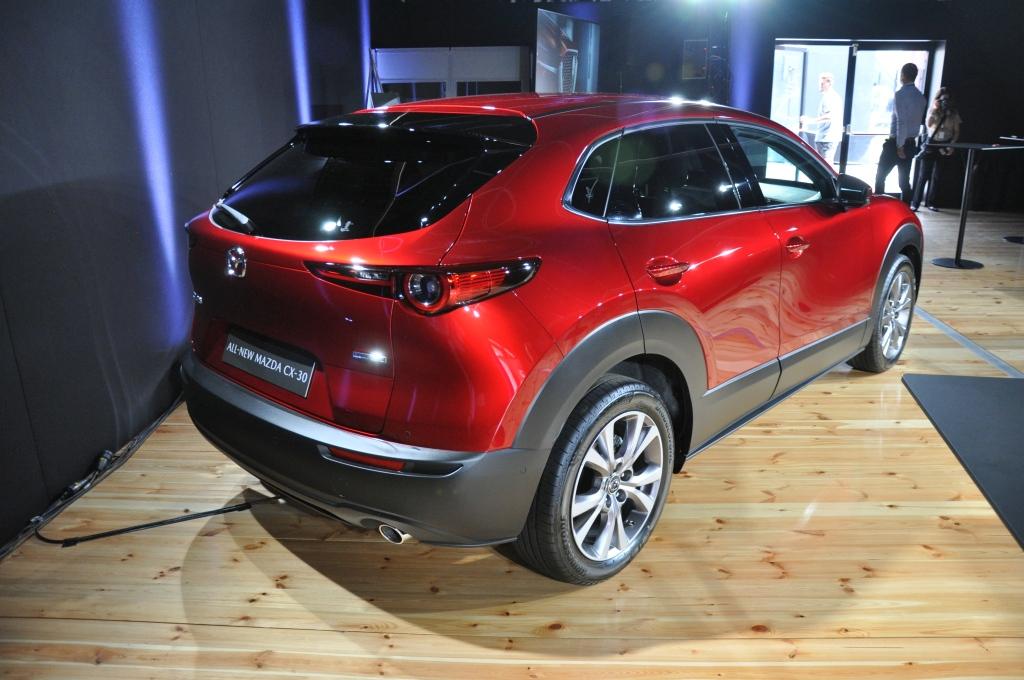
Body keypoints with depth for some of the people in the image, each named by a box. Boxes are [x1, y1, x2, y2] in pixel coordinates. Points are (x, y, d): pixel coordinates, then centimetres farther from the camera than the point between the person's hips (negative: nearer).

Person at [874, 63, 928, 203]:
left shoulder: (900, 94, -12)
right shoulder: (921, 97, 11)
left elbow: (901, 121, -18)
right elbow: (918, 120, 12)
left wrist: (899, 145, -18)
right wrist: (905, 144, 15)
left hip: (896, 143, -7)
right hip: (911, 143, 7)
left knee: (880, 176, 3)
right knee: (905, 180, 8)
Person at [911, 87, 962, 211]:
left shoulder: (954, 113, 7)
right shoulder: (933, 110, 4)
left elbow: (956, 132, 8)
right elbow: (928, 124, -13)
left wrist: (951, 145, -5)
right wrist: (934, 110, -19)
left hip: (944, 146, 2)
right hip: (931, 144, -2)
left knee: (936, 176, 3)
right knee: (923, 174, -6)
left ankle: (930, 202, 9)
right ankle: (915, 203, -5)